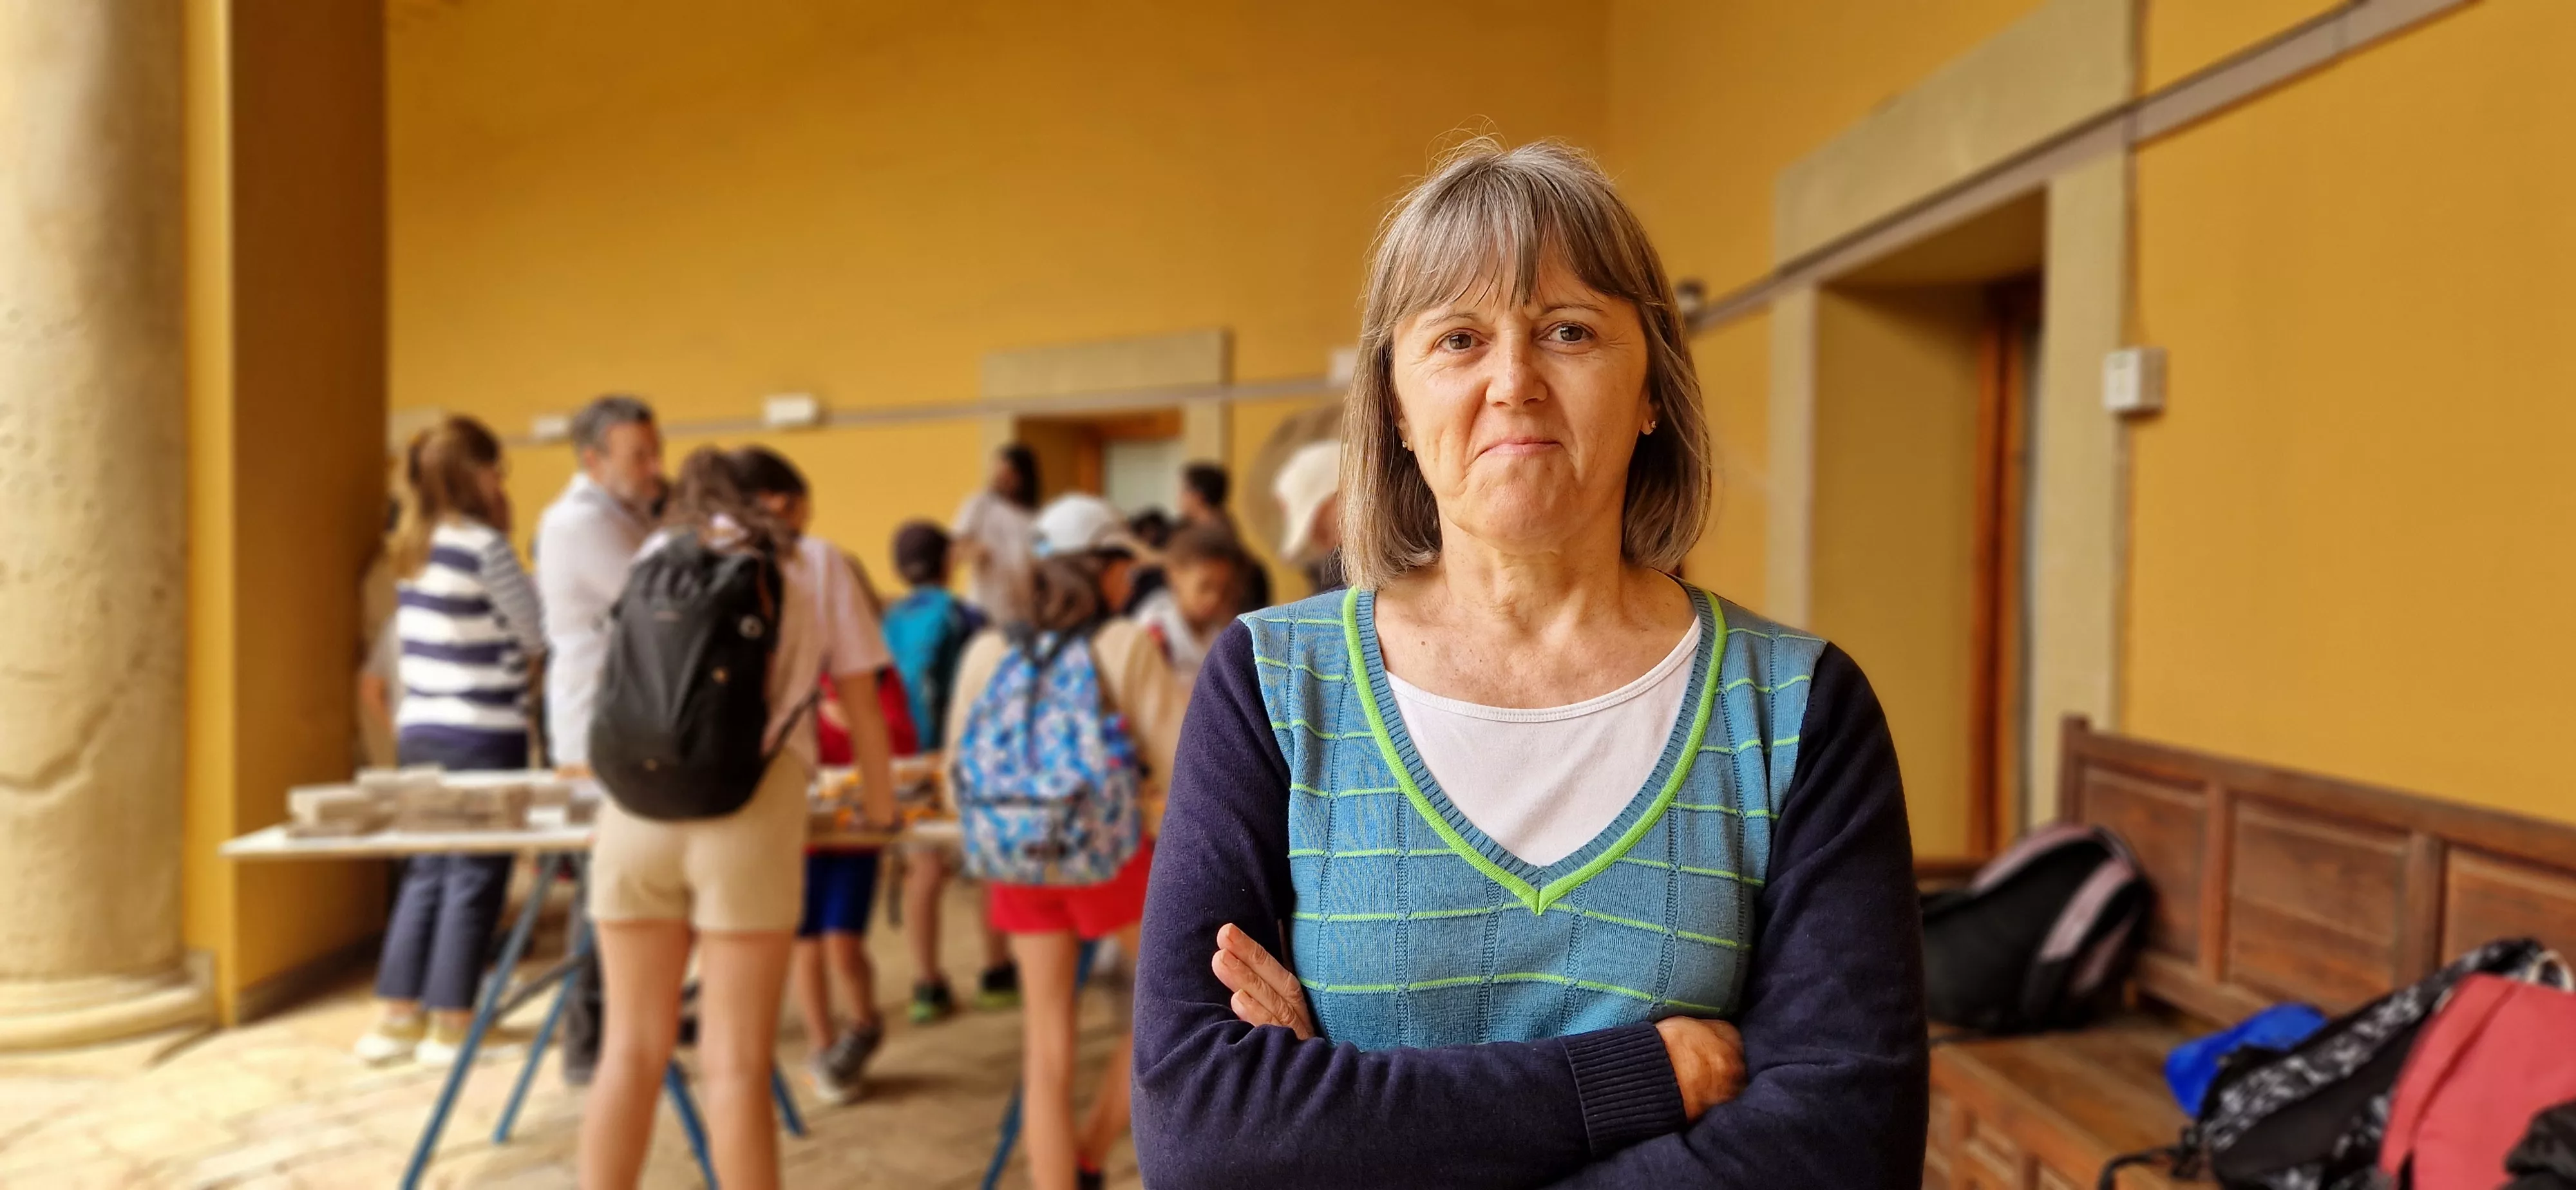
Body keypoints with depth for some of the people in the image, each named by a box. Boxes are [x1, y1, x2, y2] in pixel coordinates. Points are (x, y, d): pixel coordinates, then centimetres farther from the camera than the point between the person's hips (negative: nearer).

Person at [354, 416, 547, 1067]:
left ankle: (395, 1019, 20)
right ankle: (451, 1028, 7)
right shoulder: (484, 546, -14)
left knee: (425, 873, 15)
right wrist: (505, 536, 0)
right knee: (474, 878, 2)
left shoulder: (411, 549, 10)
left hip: (420, 731, 8)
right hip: (483, 736, -8)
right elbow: (538, 638, -8)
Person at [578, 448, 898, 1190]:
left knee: (633, 1050, 10)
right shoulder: (814, 565, 16)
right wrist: (879, 809, 32)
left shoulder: (657, 553, 24)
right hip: (749, 814, -3)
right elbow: (862, 709, 17)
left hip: (636, 807, 3)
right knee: (734, 1064, 0)